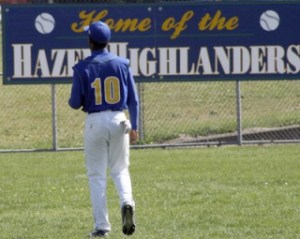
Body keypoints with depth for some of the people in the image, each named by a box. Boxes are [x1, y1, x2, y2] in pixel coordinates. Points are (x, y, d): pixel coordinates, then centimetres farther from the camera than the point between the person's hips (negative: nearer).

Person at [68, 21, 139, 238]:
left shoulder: (82, 68, -7)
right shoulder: (122, 64, 0)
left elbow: (76, 103, -7)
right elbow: (133, 99, 1)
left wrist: (72, 101, 17)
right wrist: (134, 126, 8)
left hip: (95, 122, -2)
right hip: (119, 120, 2)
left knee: (97, 175, 6)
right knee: (120, 169, 17)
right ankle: (127, 201, -13)